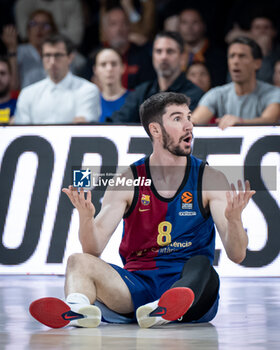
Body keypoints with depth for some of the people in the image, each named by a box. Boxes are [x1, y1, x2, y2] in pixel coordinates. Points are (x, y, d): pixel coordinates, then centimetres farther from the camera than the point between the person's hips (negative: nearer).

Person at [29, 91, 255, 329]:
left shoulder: (210, 180, 3)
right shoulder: (128, 182, 4)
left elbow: (237, 255, -5)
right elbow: (94, 250, -4)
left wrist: (234, 219, -26)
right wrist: (86, 217, -26)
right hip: (138, 282, 1)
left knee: (201, 265, -34)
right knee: (80, 262, -21)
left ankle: (162, 310, -67)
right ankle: (78, 308, -56)